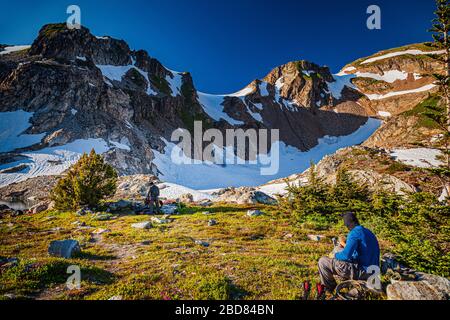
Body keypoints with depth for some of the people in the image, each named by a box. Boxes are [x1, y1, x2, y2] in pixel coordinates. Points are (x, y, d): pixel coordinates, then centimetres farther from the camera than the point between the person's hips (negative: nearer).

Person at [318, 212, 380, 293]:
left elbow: (346, 255, -24)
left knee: (323, 261, -8)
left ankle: (329, 288, 10)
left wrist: (336, 254, -4)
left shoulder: (355, 233, -16)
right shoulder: (368, 232, 12)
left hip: (362, 272, -10)